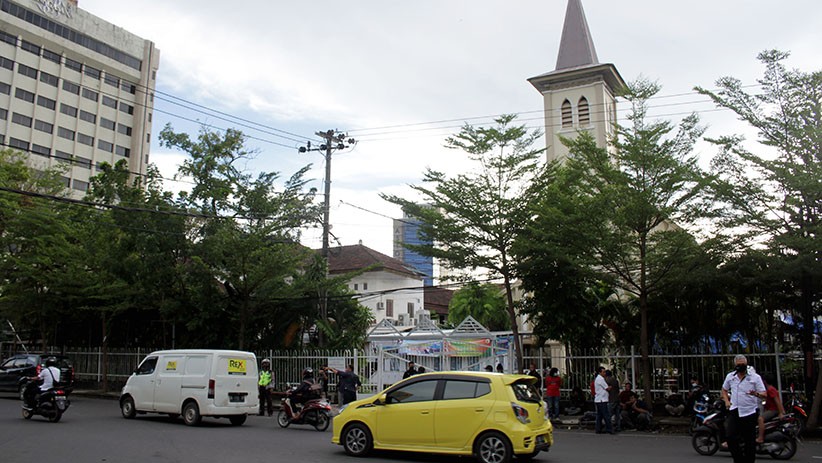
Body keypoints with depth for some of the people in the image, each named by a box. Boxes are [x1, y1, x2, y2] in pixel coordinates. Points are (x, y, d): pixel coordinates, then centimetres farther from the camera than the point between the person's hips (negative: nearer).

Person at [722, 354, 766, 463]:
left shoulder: (755, 377, -3)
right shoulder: (730, 376, 8)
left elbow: (764, 394, -6)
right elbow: (724, 389, 24)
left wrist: (756, 394, -29)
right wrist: (726, 401, 7)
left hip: (750, 412, -2)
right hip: (734, 410, 2)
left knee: (750, 441, 6)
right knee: (731, 437, -10)